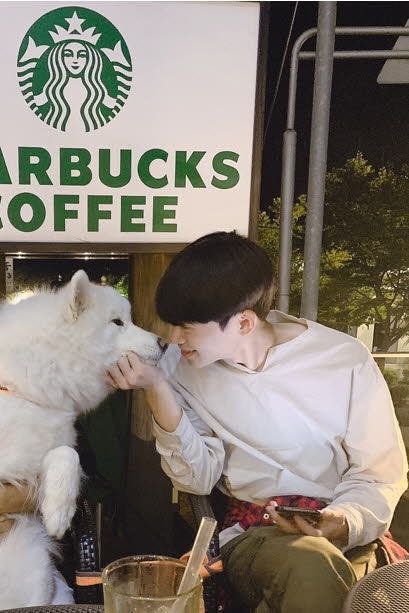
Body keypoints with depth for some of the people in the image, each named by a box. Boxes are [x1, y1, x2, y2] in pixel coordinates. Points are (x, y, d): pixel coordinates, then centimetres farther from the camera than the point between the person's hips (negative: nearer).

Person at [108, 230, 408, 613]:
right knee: (312, 571, -33)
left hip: (347, 535, 0)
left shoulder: (346, 361, -8)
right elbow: (200, 477, -3)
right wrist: (157, 390, -15)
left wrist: (341, 522, -22)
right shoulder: (189, 370, 1)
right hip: (253, 534, 1)